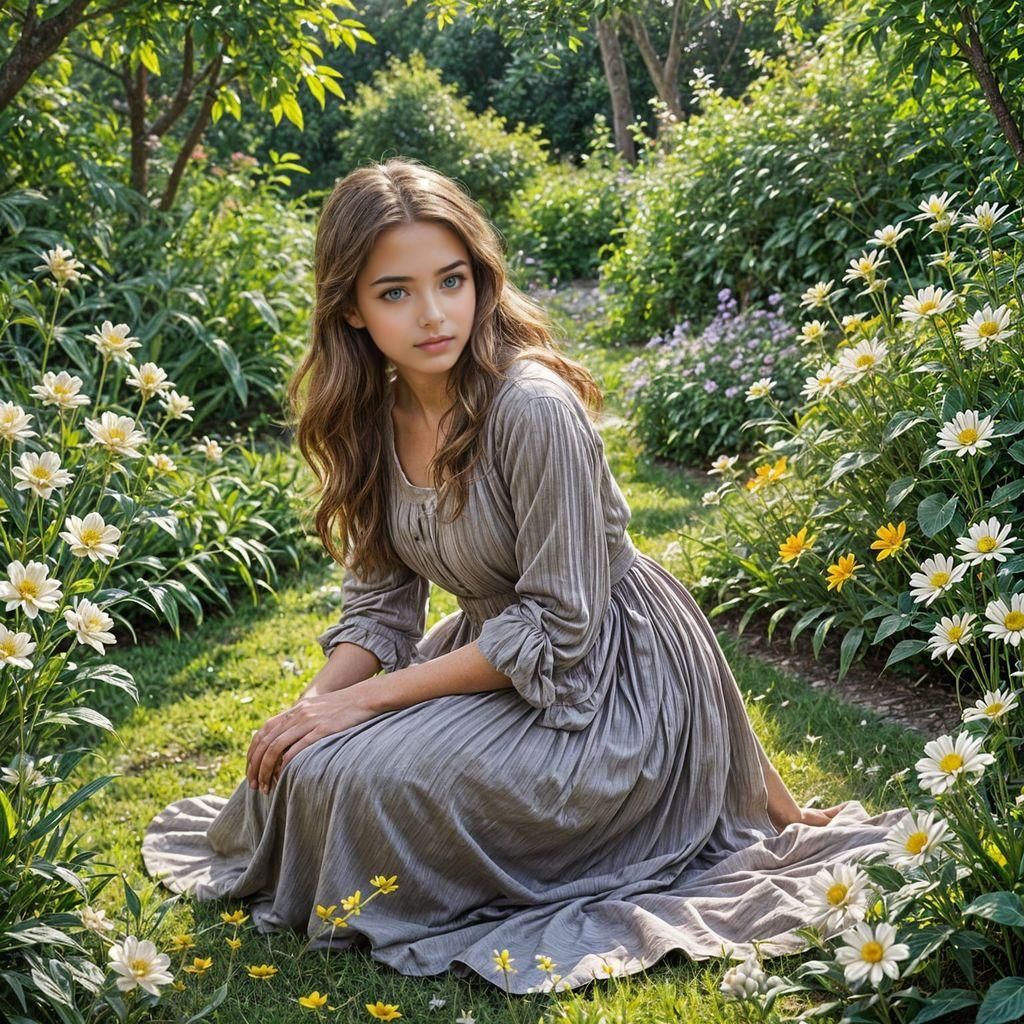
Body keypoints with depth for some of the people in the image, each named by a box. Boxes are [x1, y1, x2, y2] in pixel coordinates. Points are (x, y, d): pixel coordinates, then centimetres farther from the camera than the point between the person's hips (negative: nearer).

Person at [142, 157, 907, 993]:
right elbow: (381, 596, 3)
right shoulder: (373, 413, -4)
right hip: (497, 647, 8)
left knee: (356, 775, -21)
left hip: (606, 681, -8)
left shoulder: (534, 407, -28)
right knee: (304, 761, 4)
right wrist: (317, 702, -16)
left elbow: (556, 627, -25)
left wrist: (368, 700, -23)